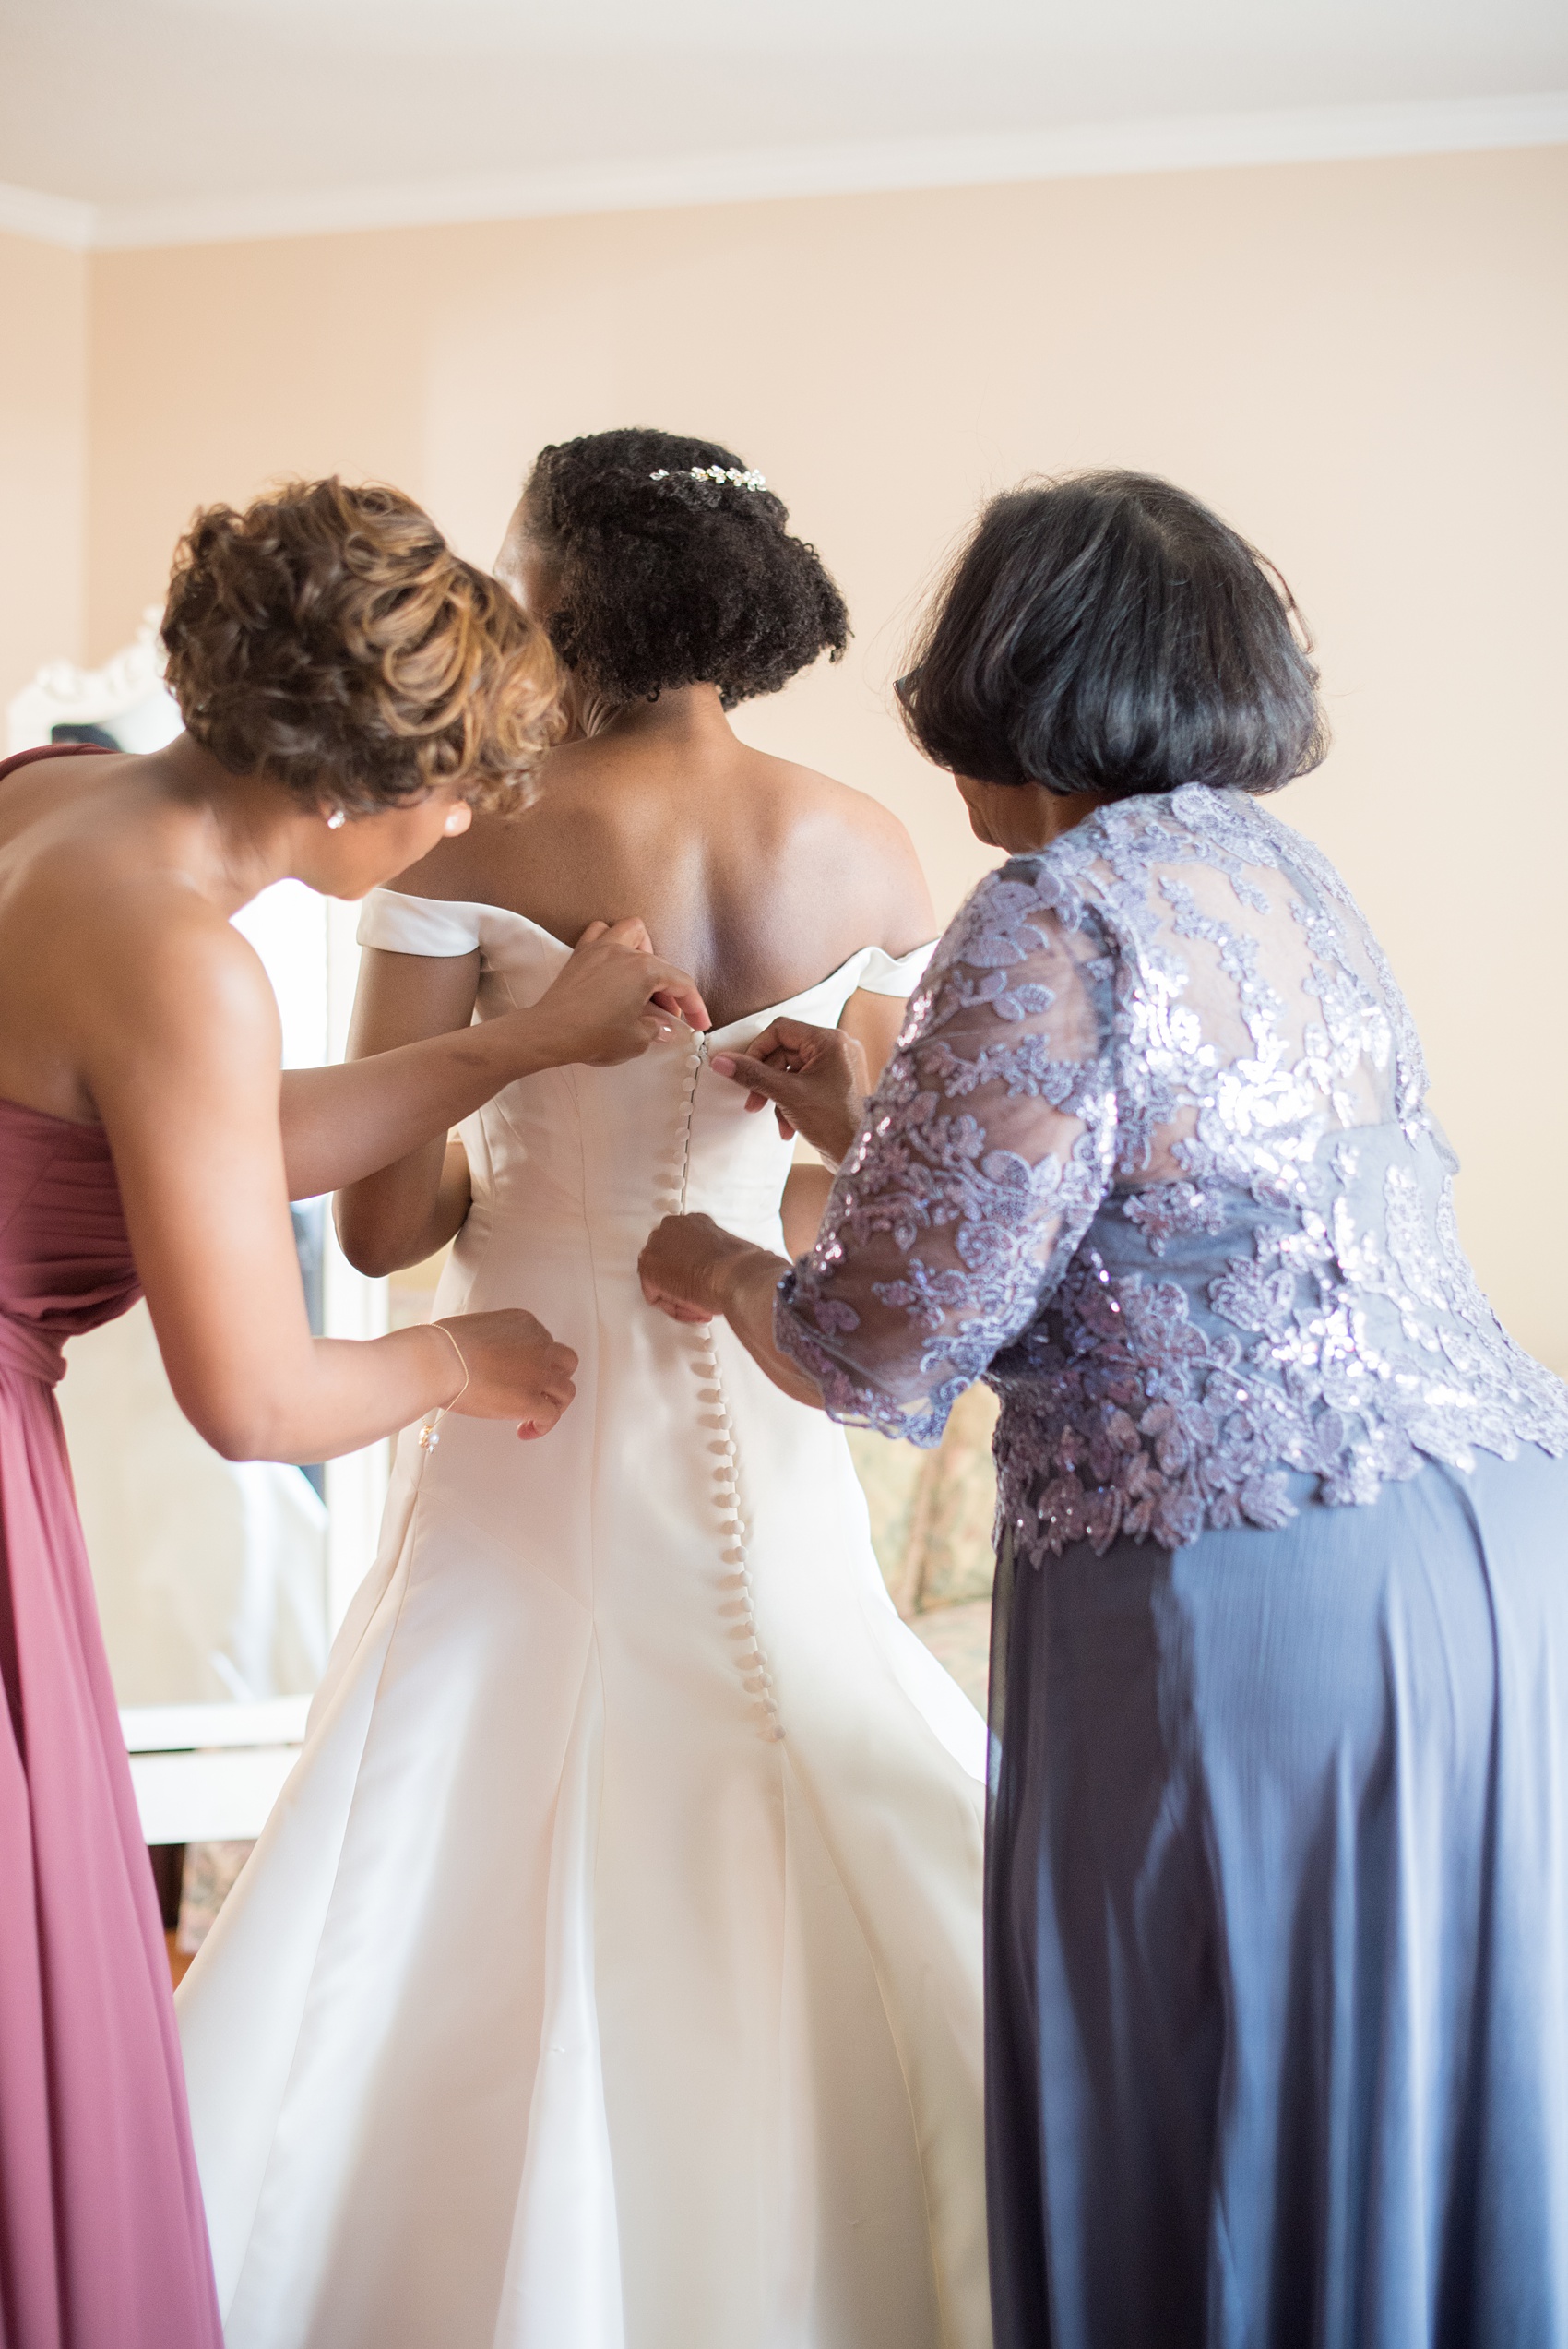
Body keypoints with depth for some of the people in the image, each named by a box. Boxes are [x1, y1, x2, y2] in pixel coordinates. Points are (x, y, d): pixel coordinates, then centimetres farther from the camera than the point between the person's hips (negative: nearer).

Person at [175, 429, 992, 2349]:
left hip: (542, 1452, -3)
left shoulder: (473, 849, -12)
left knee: (450, 1921, 8)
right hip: (765, 1455, 3)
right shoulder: (868, 855, -2)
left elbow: (381, 1219, -10)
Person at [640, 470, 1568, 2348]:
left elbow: (886, 1358, -12)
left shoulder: (1049, 926, -13)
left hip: (1255, 1588, -8)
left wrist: (720, 1273, 8)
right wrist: (868, 1133, 26)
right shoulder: (1285, 877, 13)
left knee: (1218, 2126, 7)